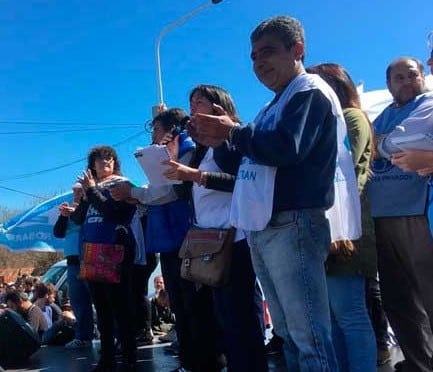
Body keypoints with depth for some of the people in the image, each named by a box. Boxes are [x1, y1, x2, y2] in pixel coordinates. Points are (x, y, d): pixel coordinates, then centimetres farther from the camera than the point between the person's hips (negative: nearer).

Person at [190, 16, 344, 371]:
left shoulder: (310, 91, -3)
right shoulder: (276, 106, 24)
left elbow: (286, 148, -21)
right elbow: (250, 165, 26)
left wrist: (234, 132, -7)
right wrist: (220, 140, 11)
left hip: (291, 226, -10)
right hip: (262, 229, 10)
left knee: (309, 335, -9)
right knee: (289, 334, 12)